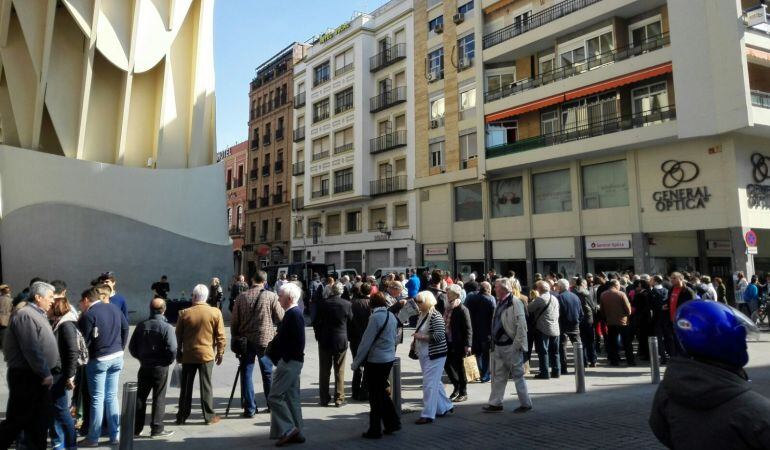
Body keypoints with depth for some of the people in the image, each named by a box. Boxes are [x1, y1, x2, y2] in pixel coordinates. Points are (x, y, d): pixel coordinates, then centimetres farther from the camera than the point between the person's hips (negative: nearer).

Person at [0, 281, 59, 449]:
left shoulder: (38, 315, 15)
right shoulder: (25, 315, -16)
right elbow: (32, 350, -22)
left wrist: (56, 369, 11)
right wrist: (45, 374, -17)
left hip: (39, 377, 9)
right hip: (26, 377, -9)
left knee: (40, 420, 13)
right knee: (18, 420, -1)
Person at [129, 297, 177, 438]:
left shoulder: (141, 326, -1)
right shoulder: (166, 327, -15)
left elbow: (132, 347, 3)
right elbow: (172, 349, -20)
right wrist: (168, 361, -2)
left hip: (144, 367, 4)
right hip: (160, 368, -4)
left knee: (140, 397, 14)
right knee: (159, 398, 5)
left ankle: (136, 428, 21)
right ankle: (157, 429, 9)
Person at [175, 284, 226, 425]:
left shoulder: (184, 313, -5)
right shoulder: (215, 313, -8)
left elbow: (178, 336, 2)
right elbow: (221, 336, -4)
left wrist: (178, 353, 14)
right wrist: (220, 353, 7)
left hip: (188, 355, 1)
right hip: (207, 355, -1)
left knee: (186, 387, 12)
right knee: (206, 386, 6)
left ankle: (182, 416, 19)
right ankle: (209, 416, 11)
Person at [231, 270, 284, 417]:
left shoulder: (241, 297, -2)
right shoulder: (271, 296, -8)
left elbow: (234, 322, 1)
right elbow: (281, 318, -5)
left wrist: (236, 339, 11)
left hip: (246, 341, 0)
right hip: (265, 340, 0)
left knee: (246, 374, 8)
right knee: (268, 373, 15)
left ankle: (249, 409, 9)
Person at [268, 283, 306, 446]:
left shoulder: (294, 314, -17)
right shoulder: (292, 313, 13)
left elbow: (299, 341, -22)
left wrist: (285, 359, -18)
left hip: (289, 362, -10)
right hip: (290, 362, 10)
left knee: (274, 396, -6)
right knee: (291, 397, 13)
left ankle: (287, 430, -1)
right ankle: (296, 432, 20)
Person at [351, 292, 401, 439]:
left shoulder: (376, 317, -17)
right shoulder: (392, 316, 5)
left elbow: (366, 342, -17)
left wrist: (355, 363, -10)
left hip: (376, 360, -7)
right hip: (389, 359, 7)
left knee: (375, 395, 4)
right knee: (382, 392, 21)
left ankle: (375, 431, 13)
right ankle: (392, 423, 23)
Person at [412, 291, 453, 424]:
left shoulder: (435, 316, -16)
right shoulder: (422, 315, 10)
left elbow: (439, 336, -23)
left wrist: (421, 337, -23)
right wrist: (416, 340, 7)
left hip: (434, 355, -9)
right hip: (424, 355, 9)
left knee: (429, 384, -7)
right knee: (435, 383, 17)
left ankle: (428, 414, 0)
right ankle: (445, 407, 31)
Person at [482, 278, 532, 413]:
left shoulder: (515, 302, -15)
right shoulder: (500, 303, 11)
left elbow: (521, 325, -18)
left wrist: (517, 345, -19)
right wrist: (494, 342, 15)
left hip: (511, 346, -8)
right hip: (499, 346, 8)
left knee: (518, 375, 4)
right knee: (498, 375, 12)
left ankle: (526, 403, 17)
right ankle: (495, 403, 19)